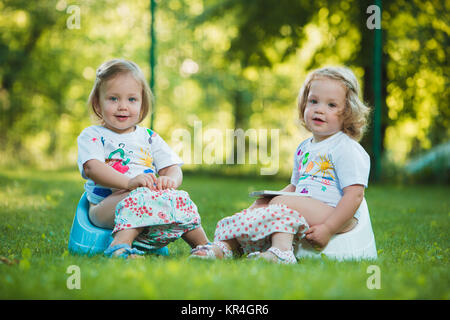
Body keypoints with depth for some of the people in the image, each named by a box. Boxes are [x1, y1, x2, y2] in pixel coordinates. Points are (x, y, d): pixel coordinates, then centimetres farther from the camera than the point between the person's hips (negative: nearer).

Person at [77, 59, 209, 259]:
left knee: (178, 198, -23)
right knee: (141, 196, -34)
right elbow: (92, 168, -11)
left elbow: (173, 167, 13)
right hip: (105, 203, -5)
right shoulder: (92, 136, 8)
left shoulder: (149, 137, 22)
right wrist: (129, 182, -28)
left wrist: (170, 180, -15)